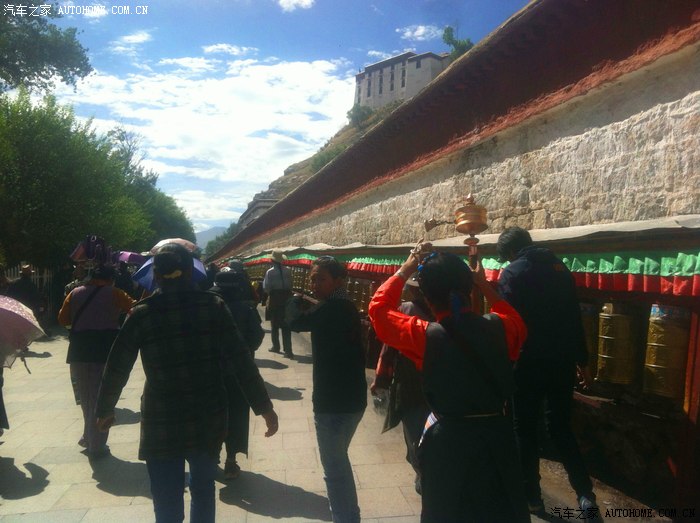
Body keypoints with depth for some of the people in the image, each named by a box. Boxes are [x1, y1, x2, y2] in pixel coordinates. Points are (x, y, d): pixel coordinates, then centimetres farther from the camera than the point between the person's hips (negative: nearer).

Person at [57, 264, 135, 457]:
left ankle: (89, 438, 33)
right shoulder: (113, 293, 0)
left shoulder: (75, 293, 10)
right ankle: (97, 446, 10)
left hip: (79, 350, 4)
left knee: (86, 397, 21)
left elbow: (62, 319, 10)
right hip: (106, 349, -4)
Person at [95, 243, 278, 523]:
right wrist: (264, 406, -5)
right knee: (203, 490, 23)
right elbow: (241, 360, -11)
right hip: (208, 419, 1)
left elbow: (116, 368, -1)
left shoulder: (142, 313, -7)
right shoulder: (214, 306, -7)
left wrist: (105, 410, 16)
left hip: (161, 421, -1)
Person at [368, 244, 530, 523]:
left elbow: (378, 308, -3)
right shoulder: (498, 327, -10)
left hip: (448, 441, -2)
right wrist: (485, 286, 13)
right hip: (496, 435, 3)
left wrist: (405, 269, 4)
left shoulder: (425, 335, -17)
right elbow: (517, 324, 16)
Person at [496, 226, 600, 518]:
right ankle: (585, 494, 14)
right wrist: (582, 362, 19)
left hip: (529, 362, -5)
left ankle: (531, 496, 18)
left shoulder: (513, 273, -8)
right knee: (561, 428, 17)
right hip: (562, 362, 5)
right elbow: (575, 318, 12)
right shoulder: (559, 267, 9)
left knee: (525, 430, 10)